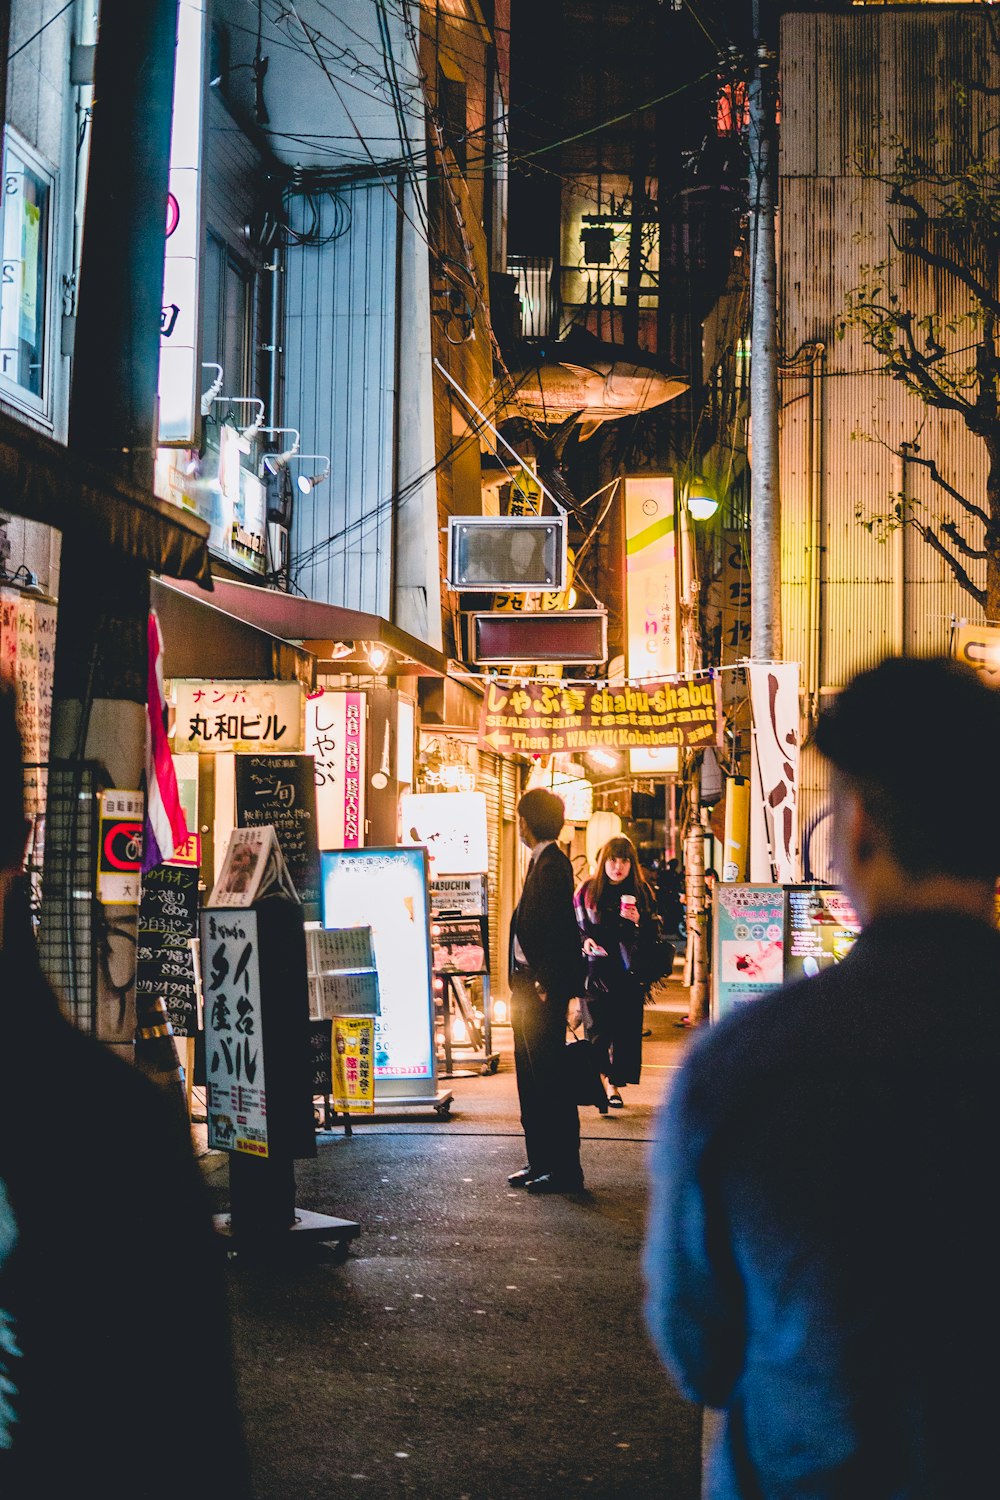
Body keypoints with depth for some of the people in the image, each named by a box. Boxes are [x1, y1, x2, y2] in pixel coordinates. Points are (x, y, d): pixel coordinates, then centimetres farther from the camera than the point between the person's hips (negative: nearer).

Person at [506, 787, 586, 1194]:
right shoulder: (540, 862, 15)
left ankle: (565, 1169, 0)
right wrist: (522, 984, 16)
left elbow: (554, 929, -20)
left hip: (545, 991, -11)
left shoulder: (552, 864, -15)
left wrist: (544, 985, -20)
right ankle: (540, 1161, 21)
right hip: (528, 985, 11)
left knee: (551, 1080, -5)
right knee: (531, 1080, 14)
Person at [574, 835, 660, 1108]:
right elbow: (574, 926, 9)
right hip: (597, 969, -1)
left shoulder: (641, 893, 6)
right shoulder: (588, 891, 4)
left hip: (629, 972, 1)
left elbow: (652, 935, 7)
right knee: (598, 1026, -4)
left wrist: (638, 922, -12)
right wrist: (585, 941, -10)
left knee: (626, 1027, -2)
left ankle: (615, 1083, 5)